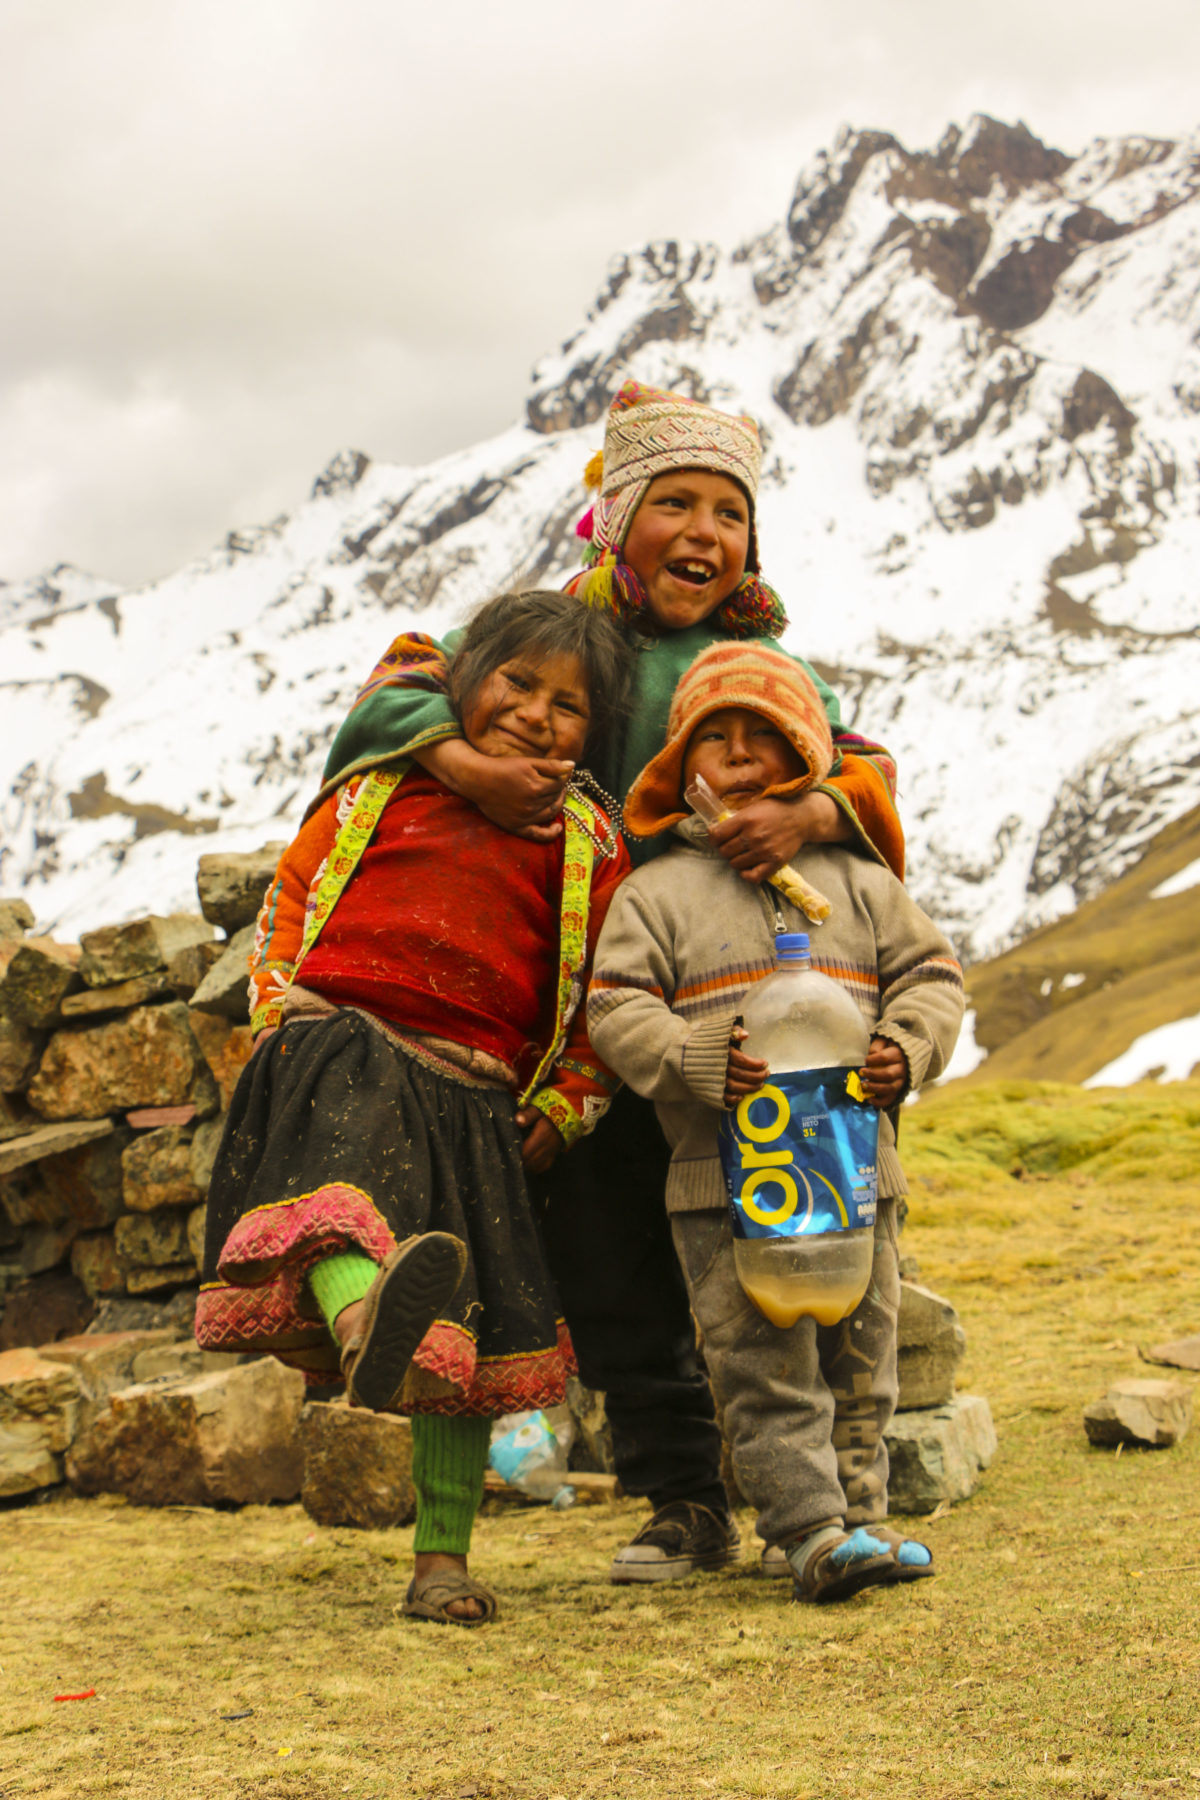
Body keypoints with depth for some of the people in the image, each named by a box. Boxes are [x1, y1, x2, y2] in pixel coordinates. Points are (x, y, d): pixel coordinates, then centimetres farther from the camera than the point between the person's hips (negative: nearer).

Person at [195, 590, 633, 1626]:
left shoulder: (587, 842, 11)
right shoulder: (382, 791, 12)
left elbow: (608, 993, 14)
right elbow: (290, 895, 18)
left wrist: (562, 1112, 5)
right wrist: (283, 1014, 4)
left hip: (474, 1091, 1)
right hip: (341, 1047, -1)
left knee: (463, 1328, -1)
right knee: (345, 1153, -37)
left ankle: (443, 1554, 10)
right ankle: (365, 1329, -67)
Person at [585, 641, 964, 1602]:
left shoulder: (857, 880, 15)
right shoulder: (655, 891, 6)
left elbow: (930, 972, 13)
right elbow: (617, 1009, -2)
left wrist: (907, 1047, -8)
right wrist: (696, 1061, -20)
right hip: (724, 1173, -3)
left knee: (861, 1355, 9)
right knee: (764, 1360, -8)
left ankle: (860, 1512, 20)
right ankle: (813, 1530, -7)